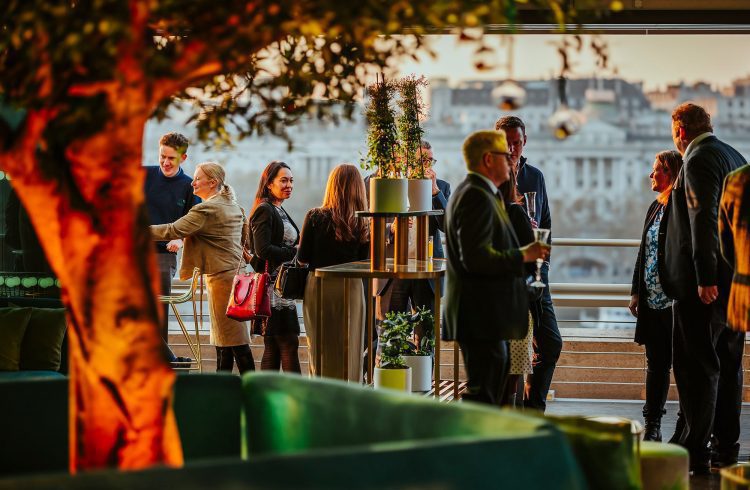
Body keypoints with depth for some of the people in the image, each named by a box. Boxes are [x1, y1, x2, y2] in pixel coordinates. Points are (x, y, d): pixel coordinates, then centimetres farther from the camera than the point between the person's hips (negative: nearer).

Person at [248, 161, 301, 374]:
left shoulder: (279, 211, 21)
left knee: (273, 346, 9)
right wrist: (295, 252, -12)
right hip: (273, 286, -10)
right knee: (289, 343, -10)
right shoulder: (264, 211, -9)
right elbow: (263, 250, -19)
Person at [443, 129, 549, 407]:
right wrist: (523, 256, -17)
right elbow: (476, 258, -25)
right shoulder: (477, 197, -16)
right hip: (482, 316, -11)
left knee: (486, 390, 16)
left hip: (481, 315, 11)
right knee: (482, 392, -9)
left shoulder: (469, 193, 18)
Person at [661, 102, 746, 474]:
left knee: (697, 366, -7)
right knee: (728, 364, 13)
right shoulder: (734, 156, 17)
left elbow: (704, 219, -21)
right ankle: (726, 448, 19)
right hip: (736, 280, 9)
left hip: (704, 281, -9)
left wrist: (705, 277, -24)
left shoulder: (698, 160, -11)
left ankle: (695, 451, -6)